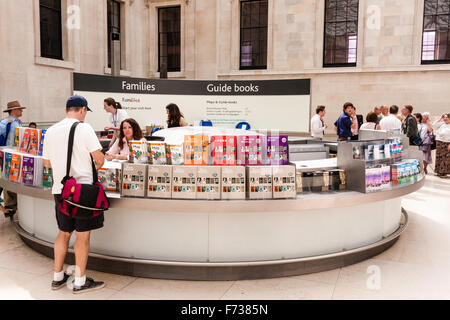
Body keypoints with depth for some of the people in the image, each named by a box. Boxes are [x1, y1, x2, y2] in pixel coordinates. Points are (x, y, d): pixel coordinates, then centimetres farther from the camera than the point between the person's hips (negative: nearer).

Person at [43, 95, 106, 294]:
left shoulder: (51, 131, 9)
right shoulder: (84, 128, -9)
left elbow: (47, 163, 16)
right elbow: (99, 158, -13)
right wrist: (94, 167, 8)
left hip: (59, 189, 6)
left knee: (64, 233, 18)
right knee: (83, 234, 3)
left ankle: (57, 277, 27)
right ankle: (80, 282, 11)